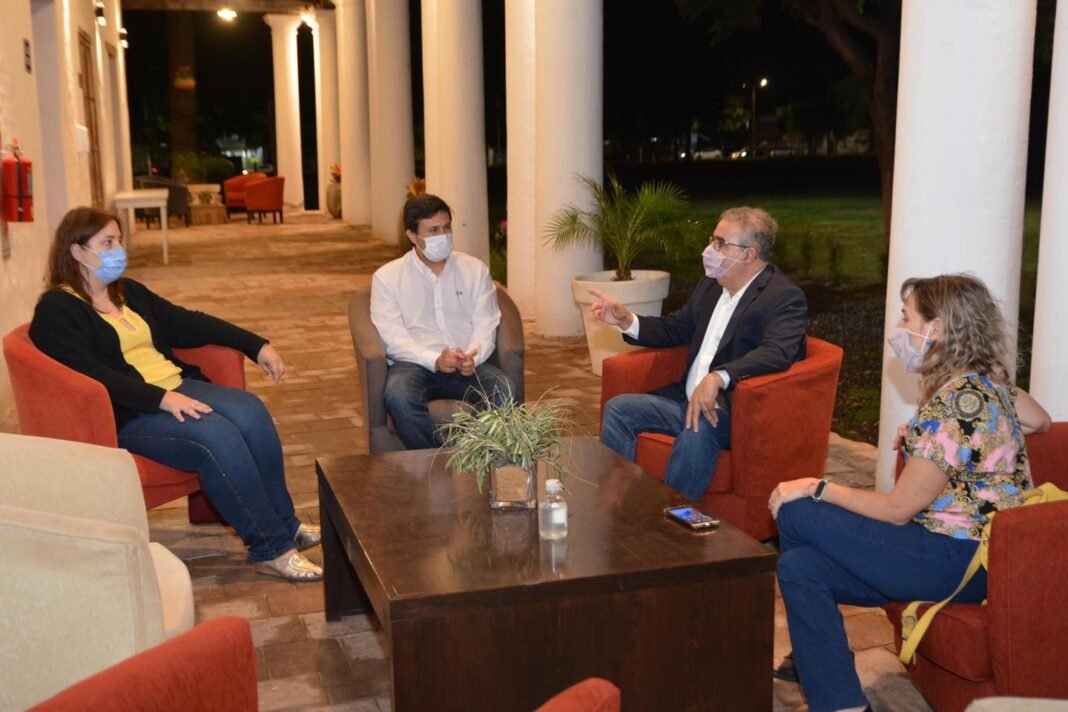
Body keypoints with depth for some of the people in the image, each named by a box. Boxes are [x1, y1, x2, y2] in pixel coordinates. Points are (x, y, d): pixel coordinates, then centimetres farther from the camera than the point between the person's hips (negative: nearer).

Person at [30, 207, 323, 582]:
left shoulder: (128, 292, 19)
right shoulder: (55, 311, -5)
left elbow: (187, 323, 17)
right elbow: (90, 373, -19)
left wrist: (256, 345, 8)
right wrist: (161, 399, -27)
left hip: (177, 386, 7)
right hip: (127, 413, -7)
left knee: (251, 411, -19)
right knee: (218, 437, -29)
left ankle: (284, 523, -9)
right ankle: (271, 548, -21)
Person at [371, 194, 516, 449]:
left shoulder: (475, 269, 14)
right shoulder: (387, 277, 7)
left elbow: (486, 325, 6)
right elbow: (394, 338, -4)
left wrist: (473, 357, -17)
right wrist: (435, 360, -21)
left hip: (470, 363, 2)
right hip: (415, 363, -1)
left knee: (504, 392, -30)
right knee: (399, 397, -36)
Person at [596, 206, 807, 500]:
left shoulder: (785, 297, -12)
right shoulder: (710, 286, 13)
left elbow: (777, 353, -29)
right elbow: (676, 328, 25)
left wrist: (717, 378, -44)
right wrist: (627, 321, 7)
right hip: (686, 399, 8)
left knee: (697, 430, -36)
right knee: (618, 408, -5)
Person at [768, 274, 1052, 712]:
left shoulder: (955, 402, -22)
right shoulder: (988, 380, 6)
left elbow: (897, 510, -17)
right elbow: (1040, 421, 26)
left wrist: (816, 488, -8)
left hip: (960, 560, -9)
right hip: (969, 547, 9)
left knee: (796, 514, -9)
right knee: (800, 565, -3)